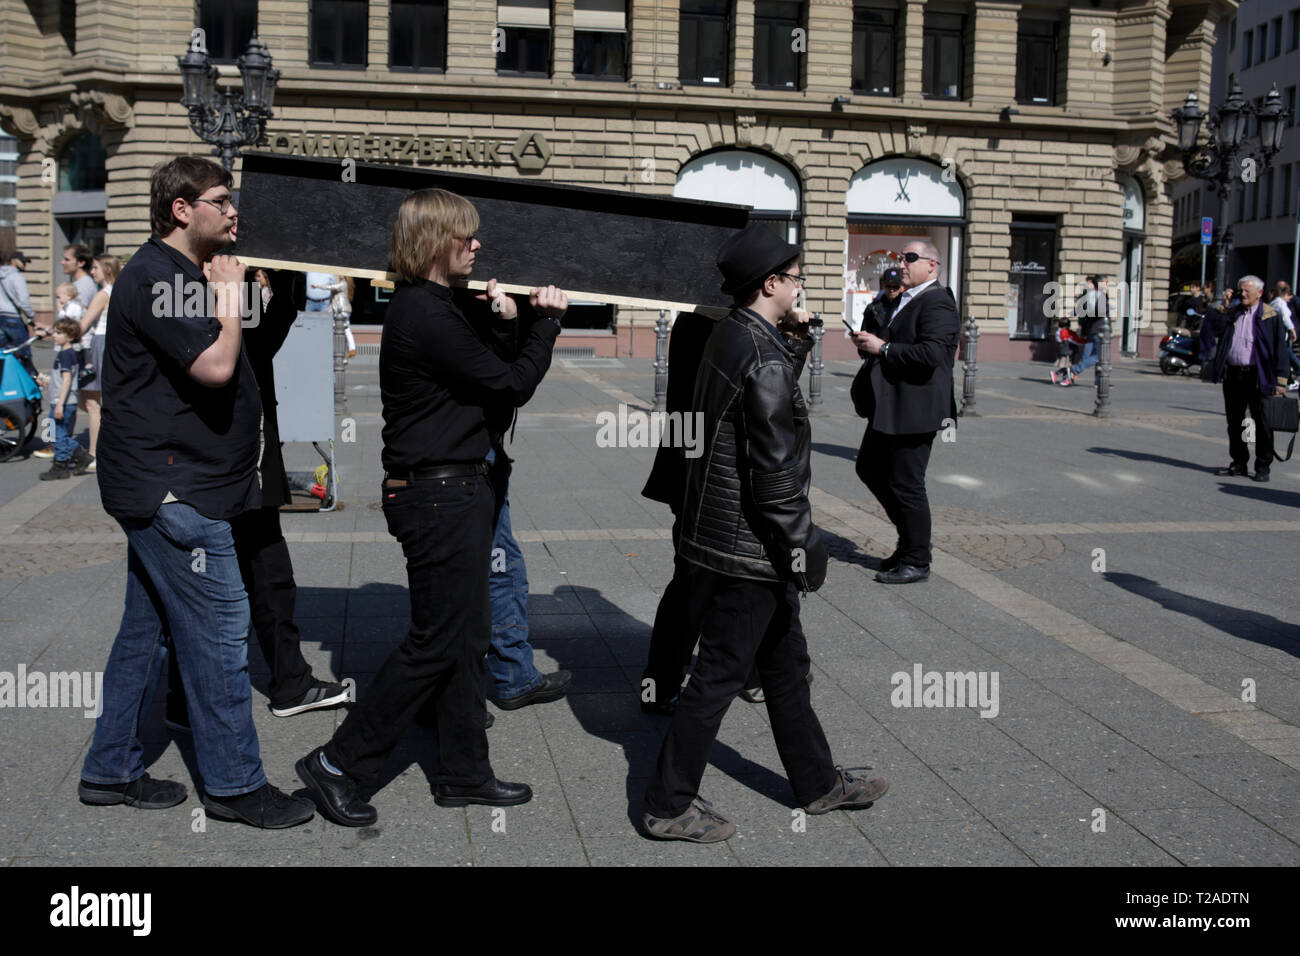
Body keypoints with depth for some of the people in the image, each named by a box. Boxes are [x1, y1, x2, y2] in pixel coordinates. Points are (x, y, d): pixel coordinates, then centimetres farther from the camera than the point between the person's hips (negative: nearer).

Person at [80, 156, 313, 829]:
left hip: (163, 487, 11)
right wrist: (229, 292, -13)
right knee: (218, 629, -5)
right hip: (173, 489, -11)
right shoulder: (156, 277, -15)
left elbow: (216, 367, 23)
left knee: (147, 628, 15)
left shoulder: (182, 275, 19)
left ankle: (111, 771, 24)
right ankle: (235, 784, 4)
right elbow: (214, 366, -24)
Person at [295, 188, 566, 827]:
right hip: (439, 498, -10)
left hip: (455, 491, 10)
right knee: (437, 643, -2)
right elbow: (513, 387, -16)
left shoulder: (423, 308, 14)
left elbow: (479, 372, 19)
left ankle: (464, 773, 25)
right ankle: (338, 764, 9)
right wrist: (548, 321, -3)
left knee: (467, 637, 15)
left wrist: (503, 321, 6)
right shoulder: (427, 317, -19)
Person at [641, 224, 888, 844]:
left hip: (719, 533, 10)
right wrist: (801, 550, -16)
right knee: (720, 674, 2)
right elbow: (775, 471, -23)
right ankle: (669, 805, 14)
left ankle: (817, 782, 35)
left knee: (786, 663, 20)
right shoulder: (763, 358, -21)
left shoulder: (730, 337, 8)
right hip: (750, 548, -10)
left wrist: (797, 338, 10)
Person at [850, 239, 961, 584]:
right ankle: (909, 538, 29)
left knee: (906, 485, -3)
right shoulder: (905, 300, 16)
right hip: (888, 408, 11)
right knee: (869, 469, 17)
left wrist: (882, 348, -20)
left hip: (913, 410, -11)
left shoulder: (937, 303, -15)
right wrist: (870, 342, 7)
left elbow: (931, 353, -26)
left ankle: (916, 561, 12)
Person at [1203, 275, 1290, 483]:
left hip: (1258, 377, -5)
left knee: (1262, 423, 1)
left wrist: (1280, 381, -10)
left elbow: (1281, 348, -4)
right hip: (1232, 374, 5)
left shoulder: (1271, 316, -2)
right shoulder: (1232, 313, 13)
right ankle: (1239, 463, 21)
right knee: (1234, 422, 10)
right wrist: (1222, 304, -1)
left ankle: (1263, 467, 9)